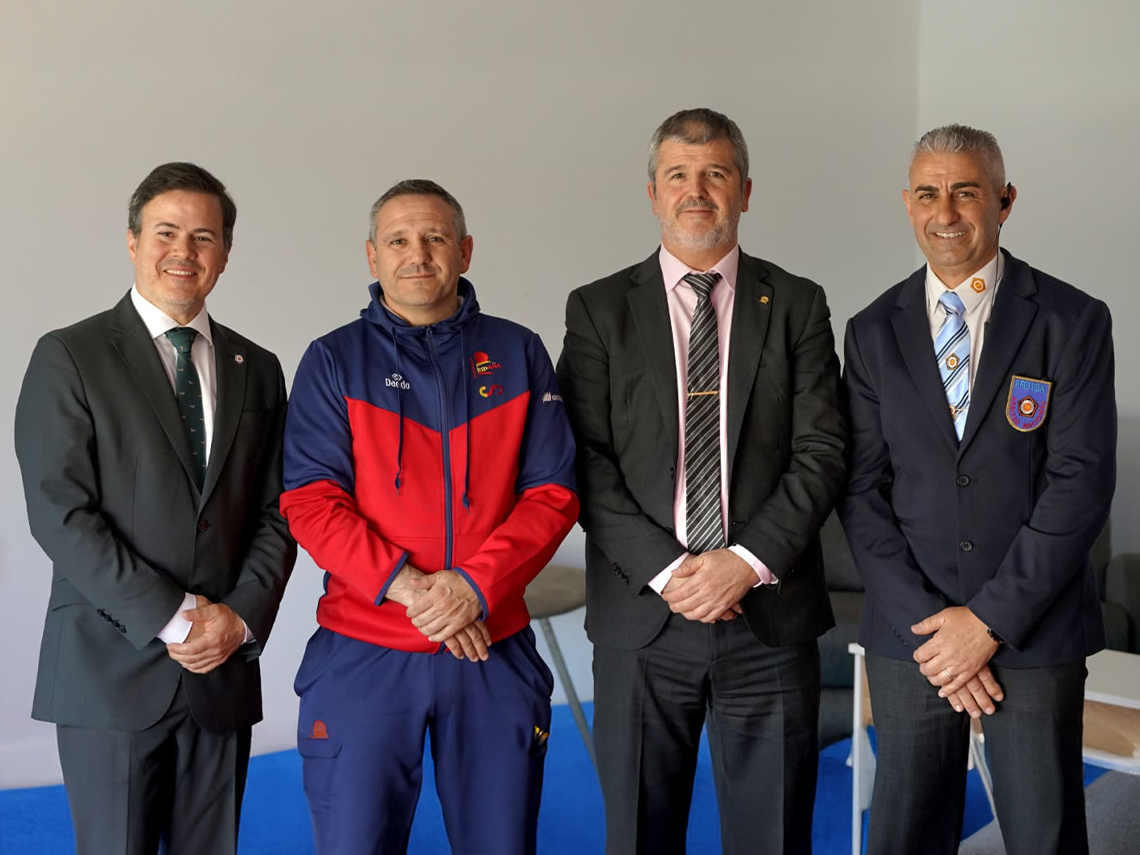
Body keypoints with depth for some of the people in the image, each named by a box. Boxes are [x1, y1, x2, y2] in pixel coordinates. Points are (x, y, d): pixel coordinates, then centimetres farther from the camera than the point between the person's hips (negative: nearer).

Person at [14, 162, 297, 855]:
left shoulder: (258, 370, 10)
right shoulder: (70, 357, -2)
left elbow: (277, 512, 8)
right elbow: (59, 512, -10)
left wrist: (240, 616, -7)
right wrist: (171, 618, -13)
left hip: (225, 667, 4)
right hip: (111, 669, -3)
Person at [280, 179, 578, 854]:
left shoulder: (518, 354, 6)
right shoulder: (334, 360, 3)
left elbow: (552, 492, 0)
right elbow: (309, 501, -5)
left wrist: (476, 584, -15)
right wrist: (404, 586, -18)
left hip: (494, 647, 1)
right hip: (363, 653, -1)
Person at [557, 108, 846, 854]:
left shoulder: (797, 305, 6)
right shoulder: (598, 310, 4)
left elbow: (821, 452, -1)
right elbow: (587, 462, -3)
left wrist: (748, 561, -13)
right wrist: (663, 570, -13)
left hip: (771, 614, 1)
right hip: (641, 617, 0)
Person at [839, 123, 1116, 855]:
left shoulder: (1074, 322, -3)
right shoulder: (873, 332, 4)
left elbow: (1082, 483, -9)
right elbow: (862, 491, 0)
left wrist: (991, 619, -12)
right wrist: (927, 623, -8)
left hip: (1035, 631, -2)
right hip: (908, 632, 2)